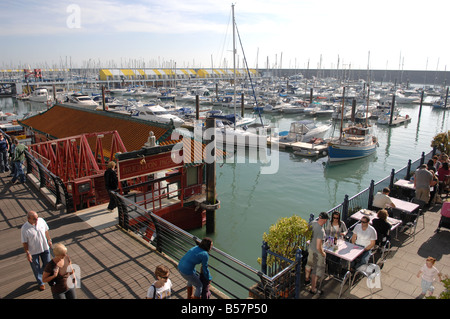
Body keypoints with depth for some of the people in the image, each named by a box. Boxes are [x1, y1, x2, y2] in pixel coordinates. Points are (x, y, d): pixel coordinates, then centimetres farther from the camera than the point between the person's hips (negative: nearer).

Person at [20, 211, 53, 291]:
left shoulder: (41, 220, -14)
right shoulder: (24, 229, -24)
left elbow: (46, 231, 4)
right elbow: (24, 242, -15)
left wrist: (49, 240, 11)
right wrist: (27, 253, -15)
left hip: (45, 248, 4)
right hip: (33, 251, -3)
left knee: (47, 264, 19)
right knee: (36, 268, 15)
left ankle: (40, 274, 51)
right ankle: (40, 283, 37)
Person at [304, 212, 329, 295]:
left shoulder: (313, 223, -11)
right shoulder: (321, 231, -35)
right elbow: (318, 247, -32)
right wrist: (323, 253, -14)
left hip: (310, 248, 8)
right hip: (317, 253, -8)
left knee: (309, 264, 29)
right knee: (317, 271, 10)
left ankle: (307, 279, 53)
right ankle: (313, 289, 25)